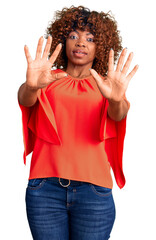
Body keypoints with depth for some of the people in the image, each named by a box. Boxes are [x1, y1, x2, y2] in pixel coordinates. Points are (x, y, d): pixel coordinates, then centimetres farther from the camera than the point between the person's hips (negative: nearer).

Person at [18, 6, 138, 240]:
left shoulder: (105, 86, 9)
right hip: (45, 187, 0)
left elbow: (117, 115, -10)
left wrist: (117, 99, -34)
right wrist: (31, 86, -34)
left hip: (93, 190, 0)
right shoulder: (49, 80, 10)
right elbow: (25, 100, -10)